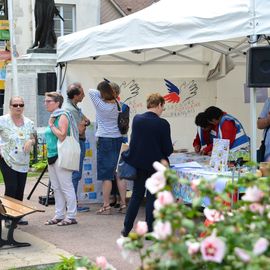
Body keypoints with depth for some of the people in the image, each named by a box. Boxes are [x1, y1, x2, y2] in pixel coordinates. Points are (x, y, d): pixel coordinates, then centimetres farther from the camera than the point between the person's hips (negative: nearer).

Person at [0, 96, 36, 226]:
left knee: (20, 190, 7)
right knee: (11, 188, -10)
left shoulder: (28, 122, 8)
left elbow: (33, 139, 17)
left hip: (23, 162, 5)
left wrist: (30, 141, -6)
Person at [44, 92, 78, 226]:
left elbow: (62, 136, -21)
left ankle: (71, 216, 0)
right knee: (56, 188, 12)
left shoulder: (62, 116, -11)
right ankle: (59, 215, 18)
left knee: (66, 187, -5)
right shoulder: (52, 117, 16)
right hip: (52, 156, 9)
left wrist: (51, 125, -12)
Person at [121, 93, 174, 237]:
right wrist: (167, 151, 11)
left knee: (136, 195, 15)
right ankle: (149, 230, 11)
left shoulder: (136, 119, -5)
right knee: (152, 197, 7)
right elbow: (168, 149, -12)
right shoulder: (163, 124, -16)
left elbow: (133, 140, 7)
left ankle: (127, 228, 16)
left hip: (138, 163, 4)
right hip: (155, 164, -4)